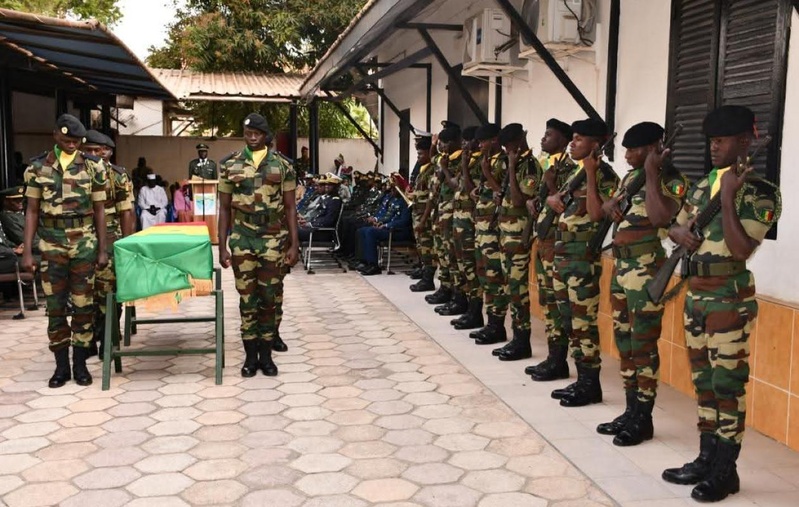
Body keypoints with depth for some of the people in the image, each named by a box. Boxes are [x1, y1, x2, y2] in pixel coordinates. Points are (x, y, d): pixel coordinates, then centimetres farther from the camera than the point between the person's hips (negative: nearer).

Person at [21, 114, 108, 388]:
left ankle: (80, 363, 13)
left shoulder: (93, 167, 2)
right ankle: (61, 365, 14)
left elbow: (99, 210, 5)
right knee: (54, 305, 4)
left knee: (83, 304, 2)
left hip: (84, 243, 0)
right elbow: (32, 211, 4)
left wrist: (103, 250, 1)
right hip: (51, 244, 1)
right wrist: (27, 251, -2)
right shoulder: (38, 167, 3)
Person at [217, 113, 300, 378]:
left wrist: (294, 244, -4)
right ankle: (250, 355, 15)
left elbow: (290, 208, 2)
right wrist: (222, 247, 0)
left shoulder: (282, 165, 1)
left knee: (271, 297, 5)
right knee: (247, 298, 5)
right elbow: (224, 209, 5)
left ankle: (266, 354, 17)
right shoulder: (230, 165, 3)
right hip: (242, 240, 0)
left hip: (274, 240, 0)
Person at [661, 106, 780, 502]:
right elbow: (675, 226, 19)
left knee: (728, 384, 0)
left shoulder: (761, 192, -11)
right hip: (695, 296, 7)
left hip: (729, 300, -7)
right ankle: (706, 459, 25)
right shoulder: (702, 185, 10)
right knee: (703, 381, 14)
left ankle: (726, 471, 11)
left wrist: (728, 196, -21)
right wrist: (681, 234, -4)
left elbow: (742, 250, -21)